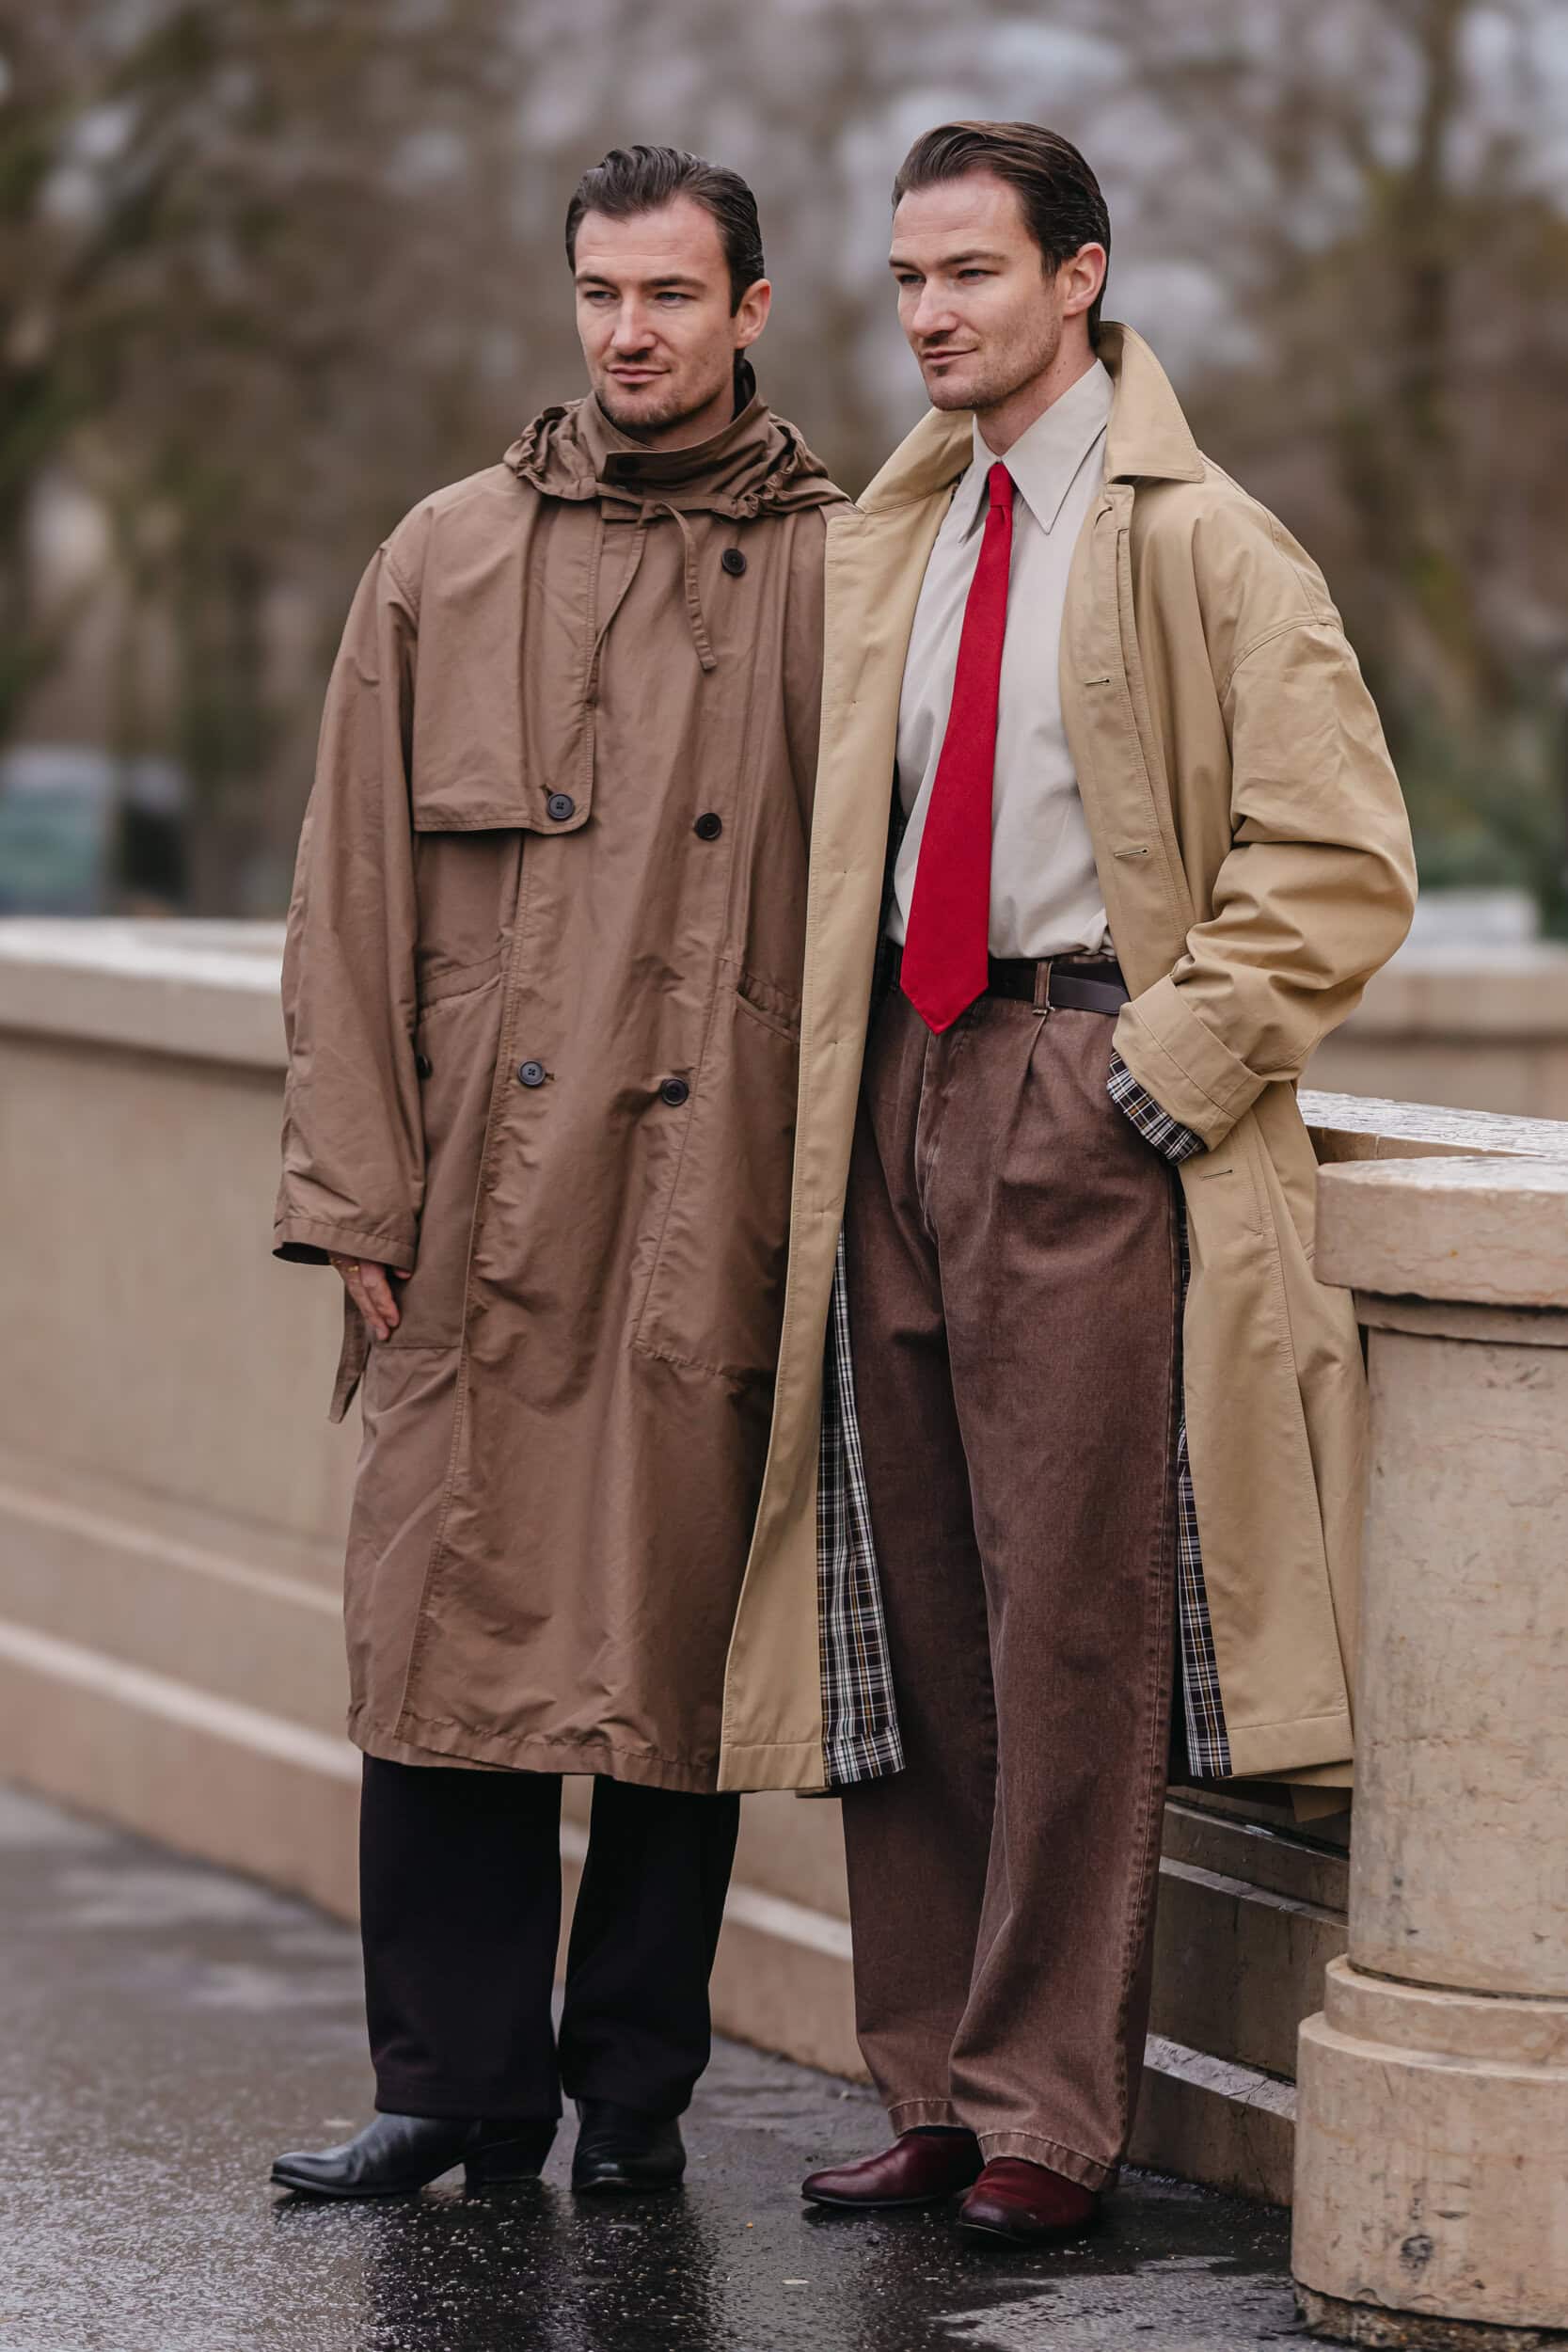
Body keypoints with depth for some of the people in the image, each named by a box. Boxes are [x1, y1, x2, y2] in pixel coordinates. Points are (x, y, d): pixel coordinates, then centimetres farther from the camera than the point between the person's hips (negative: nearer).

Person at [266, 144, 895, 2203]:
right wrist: (355, 1190, 1)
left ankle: (634, 2086, 15)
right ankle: (457, 2085, 11)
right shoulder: (444, 565, 9)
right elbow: (353, 897, 8)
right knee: (454, 1633, 1)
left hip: (724, 1215, -1)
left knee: (688, 1647, 3)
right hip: (482, 1208, 1)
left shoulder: (843, 580, 4)